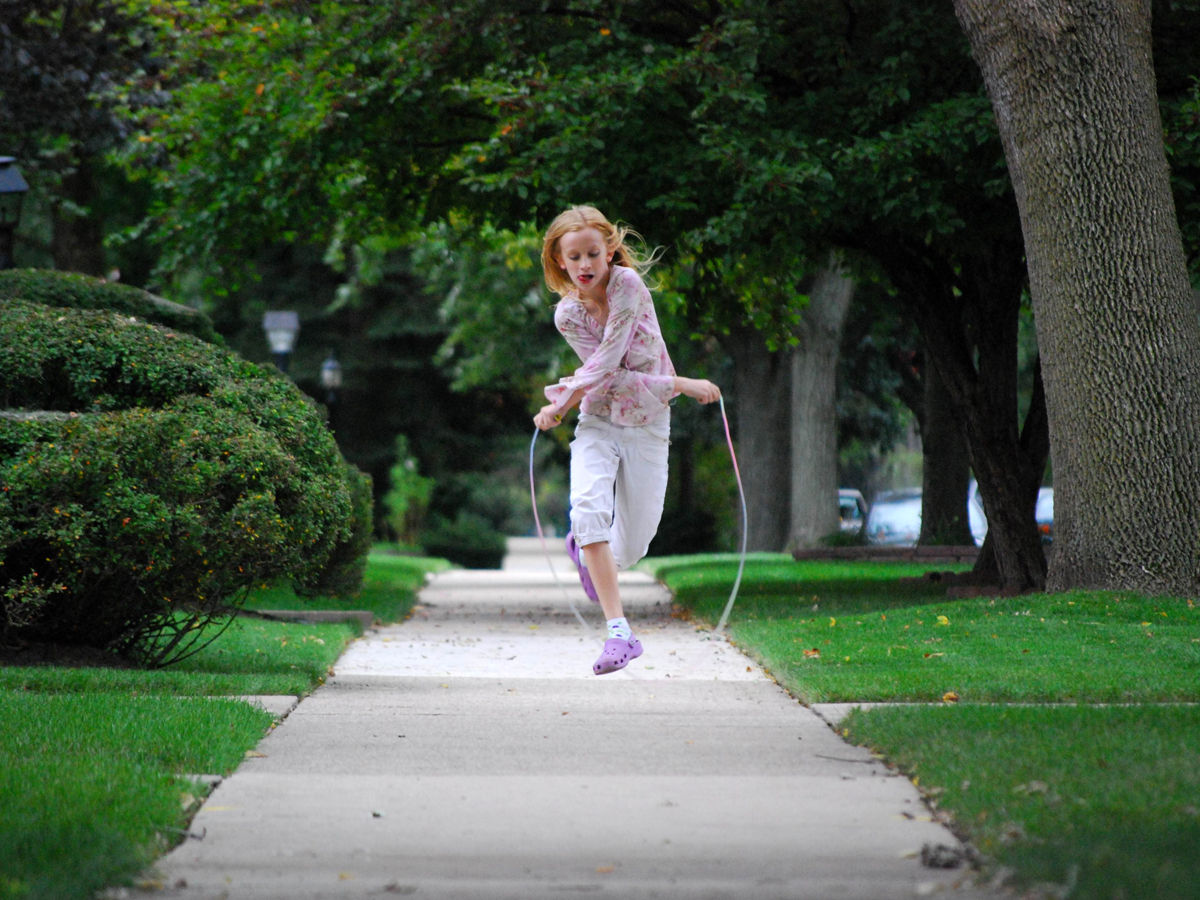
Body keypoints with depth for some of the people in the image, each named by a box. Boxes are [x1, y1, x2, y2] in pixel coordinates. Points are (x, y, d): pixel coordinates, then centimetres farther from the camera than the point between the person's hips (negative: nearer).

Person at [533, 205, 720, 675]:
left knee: (632, 547, 2)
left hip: (647, 428, -1)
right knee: (588, 508, -28)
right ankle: (619, 631, -26)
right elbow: (614, 379, -15)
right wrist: (680, 385, -23)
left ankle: (585, 548, 41)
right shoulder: (567, 315, -9)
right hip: (598, 425, 1)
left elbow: (608, 361, -21)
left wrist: (560, 403, -17)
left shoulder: (627, 284, -15)